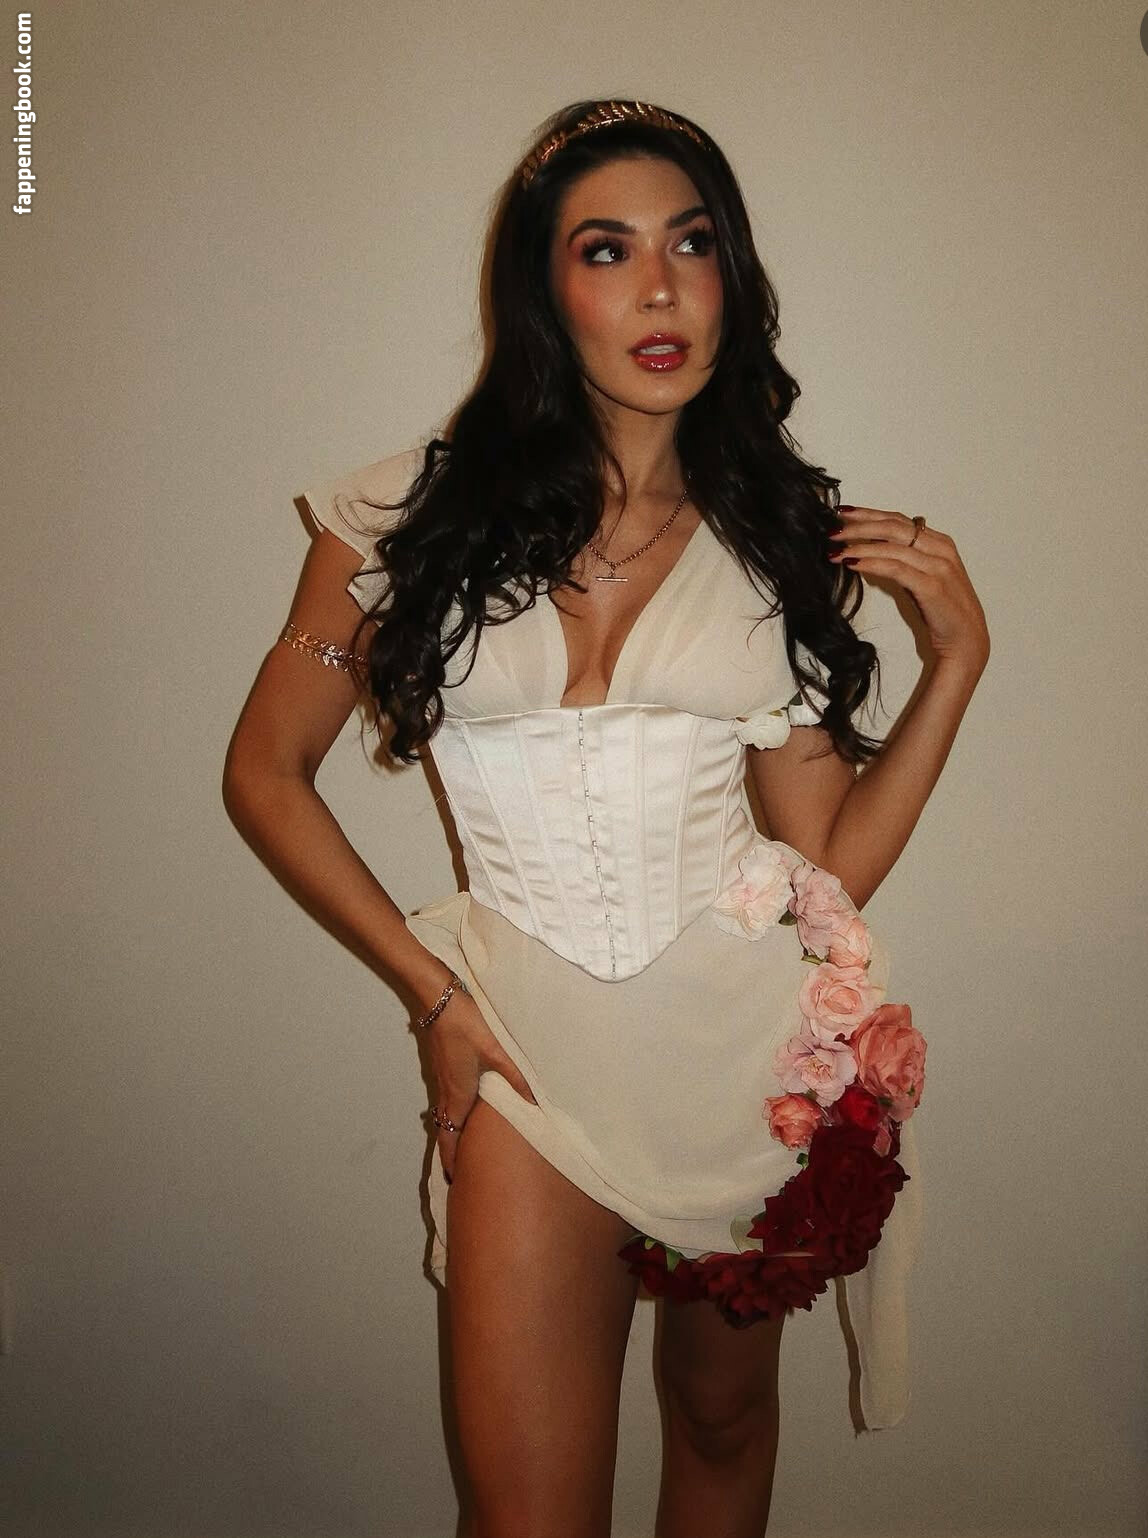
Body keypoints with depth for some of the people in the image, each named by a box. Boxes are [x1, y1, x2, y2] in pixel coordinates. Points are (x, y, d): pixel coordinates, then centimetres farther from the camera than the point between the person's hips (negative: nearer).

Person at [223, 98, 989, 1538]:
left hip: (754, 1042, 2)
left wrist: (957, 658, -7)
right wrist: (430, 987, -4)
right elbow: (266, 771, 2)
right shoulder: (415, 513, -4)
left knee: (723, 1416, 20)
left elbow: (828, 865, 1)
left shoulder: (783, 538, 3)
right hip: (535, 1048, -2)